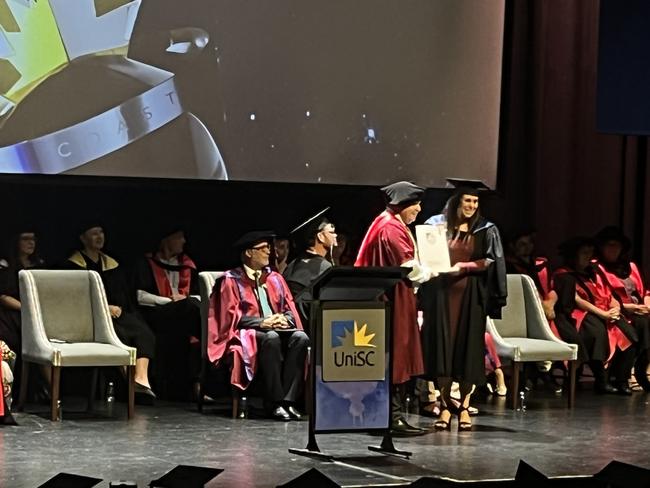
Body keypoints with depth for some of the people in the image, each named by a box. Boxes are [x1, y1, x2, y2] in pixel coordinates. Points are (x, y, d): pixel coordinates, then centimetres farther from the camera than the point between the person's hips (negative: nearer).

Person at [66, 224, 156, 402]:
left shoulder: (111, 264, 26)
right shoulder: (73, 265, 9)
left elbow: (126, 293, 21)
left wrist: (118, 309, -1)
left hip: (118, 313, 5)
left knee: (144, 332, -26)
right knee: (120, 334, -35)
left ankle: (142, 379, -41)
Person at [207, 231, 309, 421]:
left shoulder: (275, 278, 20)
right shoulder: (231, 280, 4)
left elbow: (290, 309, 14)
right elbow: (231, 315, -5)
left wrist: (283, 319, -10)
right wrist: (262, 322, -19)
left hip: (278, 329, 5)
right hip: (247, 334, -5)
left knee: (301, 337, -28)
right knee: (271, 338, -38)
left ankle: (288, 400, -33)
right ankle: (275, 403, -36)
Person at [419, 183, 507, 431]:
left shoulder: (486, 230, 5)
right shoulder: (437, 224, 7)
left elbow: (490, 261, 0)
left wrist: (463, 266, -12)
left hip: (471, 294, -1)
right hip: (441, 292, 1)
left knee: (468, 348, -2)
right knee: (442, 346, -2)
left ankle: (464, 407, 4)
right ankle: (445, 406, 4)